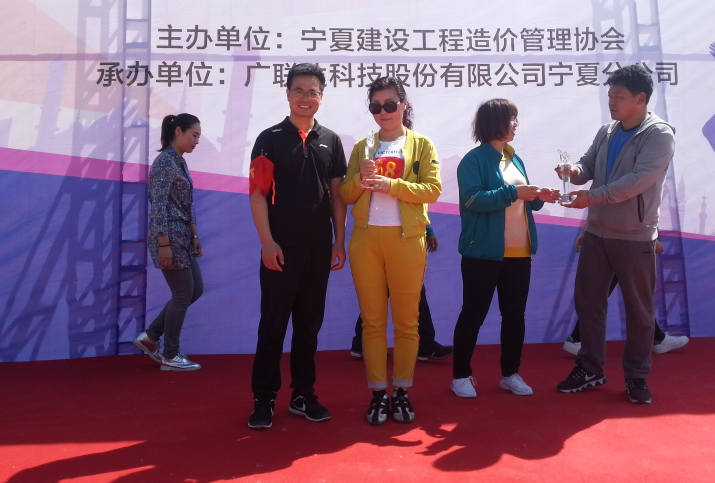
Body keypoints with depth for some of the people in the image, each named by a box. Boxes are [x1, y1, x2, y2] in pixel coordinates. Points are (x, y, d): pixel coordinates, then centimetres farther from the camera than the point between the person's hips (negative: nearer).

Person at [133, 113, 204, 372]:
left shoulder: (179, 161, 15)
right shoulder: (165, 161, -14)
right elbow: (159, 206, -19)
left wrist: (194, 236, 17)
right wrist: (164, 244, -22)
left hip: (183, 237, 10)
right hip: (169, 237, -10)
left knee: (196, 289, 12)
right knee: (183, 294, -1)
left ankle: (150, 336, 22)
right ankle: (170, 356, 13)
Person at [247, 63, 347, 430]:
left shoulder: (330, 140, 10)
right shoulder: (270, 138, 2)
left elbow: (337, 194, 11)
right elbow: (257, 193, -3)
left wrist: (339, 242, 5)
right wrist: (267, 242, -12)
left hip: (319, 249, 3)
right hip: (280, 248, -3)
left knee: (309, 323, 10)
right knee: (272, 324, 3)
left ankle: (303, 395, 22)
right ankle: (264, 399, 14)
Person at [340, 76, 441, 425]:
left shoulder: (422, 145, 7)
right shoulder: (362, 147, 14)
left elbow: (433, 189, -5)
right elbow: (346, 195, 10)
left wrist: (390, 184, -16)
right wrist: (361, 178, -10)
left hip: (406, 239, -2)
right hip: (366, 239, 2)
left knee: (406, 319, 4)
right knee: (372, 320, 5)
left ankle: (401, 391, 17)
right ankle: (377, 393, 15)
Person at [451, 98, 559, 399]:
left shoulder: (514, 159, 13)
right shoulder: (474, 160, -9)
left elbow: (521, 202, 16)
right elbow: (472, 199, -22)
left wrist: (538, 198, -3)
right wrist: (513, 192, -25)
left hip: (519, 252, 7)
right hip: (484, 252, -7)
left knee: (515, 313, 12)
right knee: (473, 313, 3)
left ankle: (510, 374, 27)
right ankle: (461, 375, 16)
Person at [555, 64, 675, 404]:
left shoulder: (659, 135, -11)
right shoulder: (606, 132, 9)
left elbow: (639, 179, -22)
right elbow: (588, 165, 7)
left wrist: (593, 196, -27)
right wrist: (574, 172, -16)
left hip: (635, 237, -6)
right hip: (597, 232, 6)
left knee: (638, 310, 6)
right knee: (588, 301, 10)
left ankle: (637, 377, 22)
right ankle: (590, 369, 24)